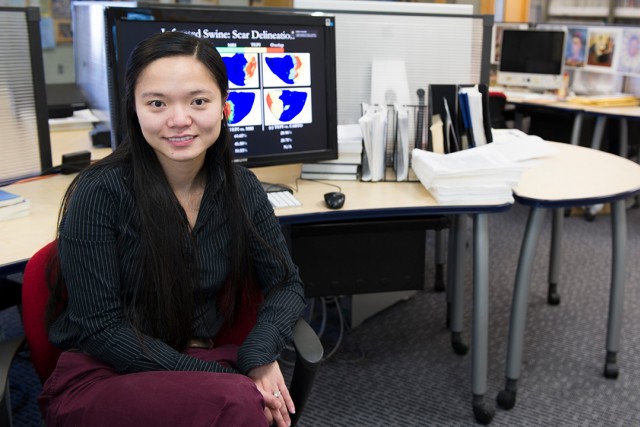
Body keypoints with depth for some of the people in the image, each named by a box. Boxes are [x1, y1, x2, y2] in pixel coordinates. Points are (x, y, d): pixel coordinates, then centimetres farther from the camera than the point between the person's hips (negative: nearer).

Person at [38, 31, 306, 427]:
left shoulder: (241, 187, -2)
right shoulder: (100, 191, -15)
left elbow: (287, 284, 2)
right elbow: (99, 327, -15)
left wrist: (260, 355, -19)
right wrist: (221, 378, -22)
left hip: (202, 360, 4)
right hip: (101, 375, -4)